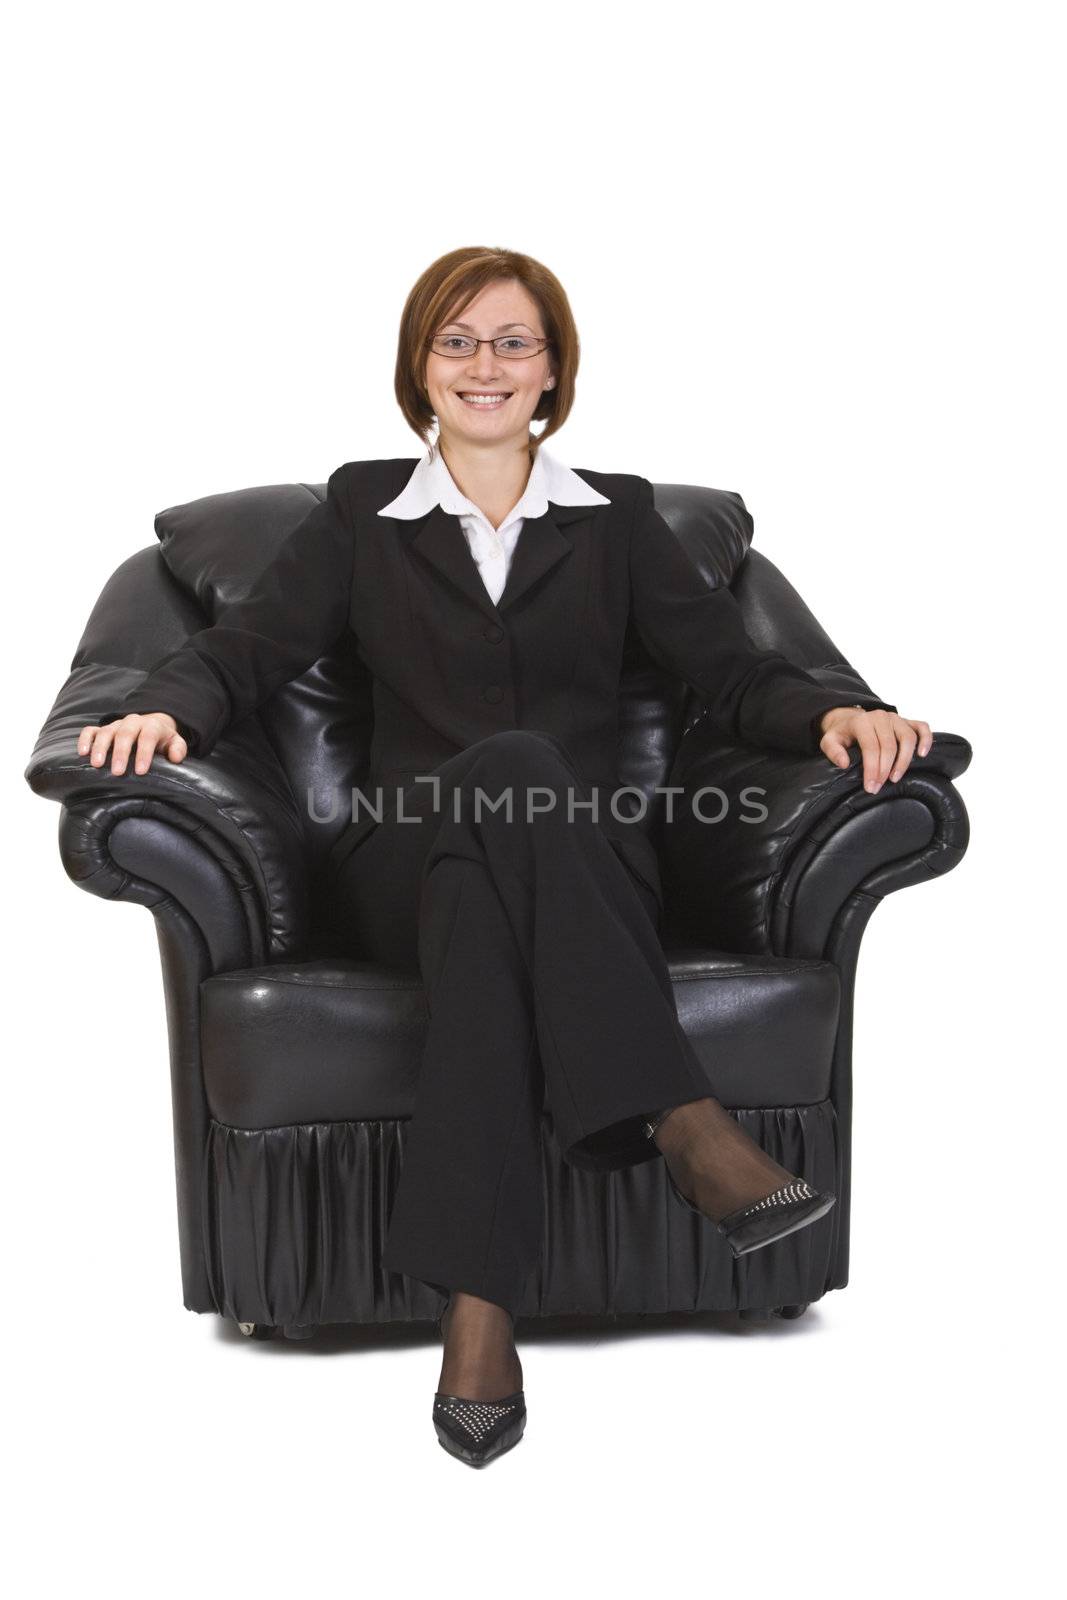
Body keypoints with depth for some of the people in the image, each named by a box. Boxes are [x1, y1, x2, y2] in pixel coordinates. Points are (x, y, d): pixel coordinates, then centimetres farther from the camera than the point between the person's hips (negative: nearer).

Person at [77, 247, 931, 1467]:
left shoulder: (615, 518, 17)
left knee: (485, 897, -38)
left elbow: (734, 675, 9)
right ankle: (684, 1122, -42)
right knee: (504, 768, -37)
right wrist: (166, 711, -18)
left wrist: (833, 712, -14)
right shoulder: (361, 514, 16)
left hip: (585, 869, 1)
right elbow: (242, 648, 6)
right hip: (407, 860, 0)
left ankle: (476, 1301, -44)